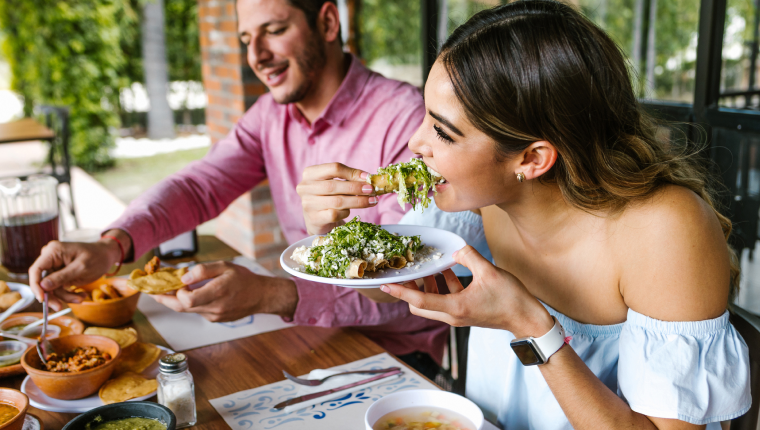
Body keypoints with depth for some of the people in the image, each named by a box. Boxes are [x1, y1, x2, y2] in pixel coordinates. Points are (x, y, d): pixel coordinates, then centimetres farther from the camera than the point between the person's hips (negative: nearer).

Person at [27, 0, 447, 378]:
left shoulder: (402, 116, -20)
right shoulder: (271, 114, 4)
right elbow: (197, 185, -6)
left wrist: (268, 295, -40)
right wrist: (112, 244, -26)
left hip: (393, 348, -5)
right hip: (309, 328, 6)